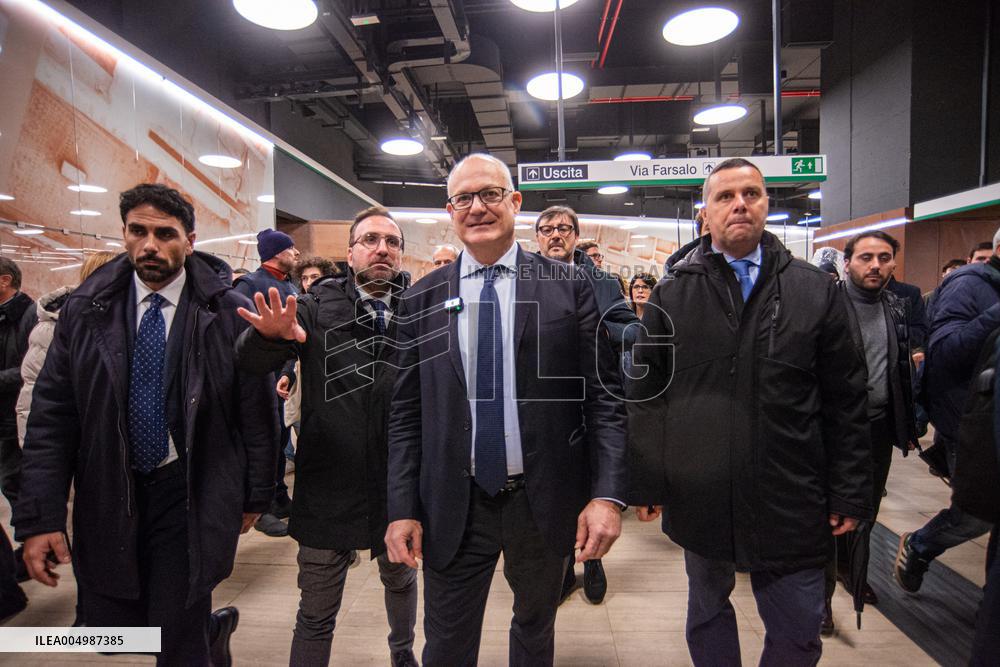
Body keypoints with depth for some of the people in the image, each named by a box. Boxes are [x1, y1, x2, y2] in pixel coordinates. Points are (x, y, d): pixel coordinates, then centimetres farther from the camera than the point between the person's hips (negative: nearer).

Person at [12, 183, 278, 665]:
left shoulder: (228, 313, -10)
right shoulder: (85, 310, -1)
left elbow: (256, 412, -5)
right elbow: (50, 418, 0)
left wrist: (255, 496, 0)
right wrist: (39, 518, -3)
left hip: (192, 496, -3)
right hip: (107, 497, 4)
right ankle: (211, 627, 42)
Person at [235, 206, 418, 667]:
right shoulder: (319, 306, -3)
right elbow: (250, 361, -14)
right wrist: (271, 335, -36)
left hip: (398, 485, 2)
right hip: (328, 486, -1)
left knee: (401, 578, 25)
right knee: (315, 615, 9)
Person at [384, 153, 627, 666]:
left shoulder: (569, 286, -4)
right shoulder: (422, 300, 1)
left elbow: (603, 396, -5)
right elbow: (406, 413, 2)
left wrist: (607, 494, -13)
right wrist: (403, 509, -2)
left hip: (545, 502, 0)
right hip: (452, 508, 1)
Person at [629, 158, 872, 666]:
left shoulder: (815, 290, 1)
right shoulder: (672, 294, -1)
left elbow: (846, 402, 3)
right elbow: (644, 396, 0)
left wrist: (850, 491, 1)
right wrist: (645, 483, -1)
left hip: (790, 501, 0)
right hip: (698, 498, 0)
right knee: (707, 611, 19)